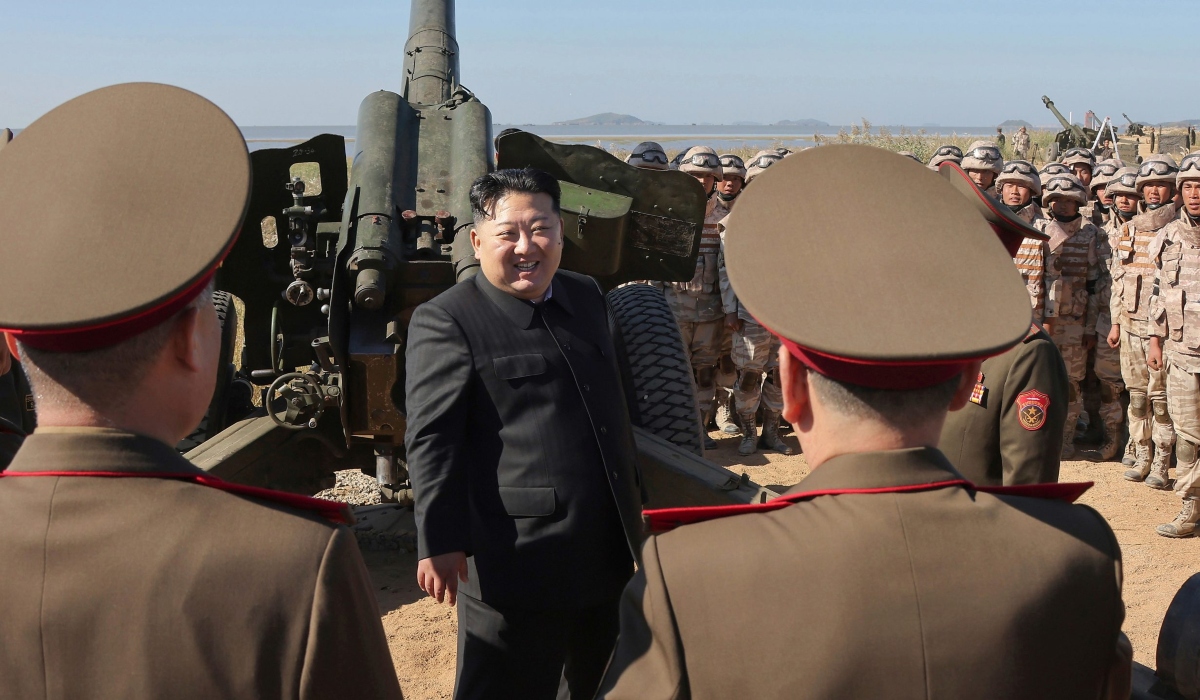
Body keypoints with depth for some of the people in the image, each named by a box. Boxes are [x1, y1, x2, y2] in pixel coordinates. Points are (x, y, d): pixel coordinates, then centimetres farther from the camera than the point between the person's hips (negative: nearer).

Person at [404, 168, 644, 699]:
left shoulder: (587, 298, 11)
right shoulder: (444, 323, -12)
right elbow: (431, 441, -16)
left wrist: (634, 495, 27)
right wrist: (440, 543, -22)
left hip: (609, 556, 8)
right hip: (516, 565, -7)